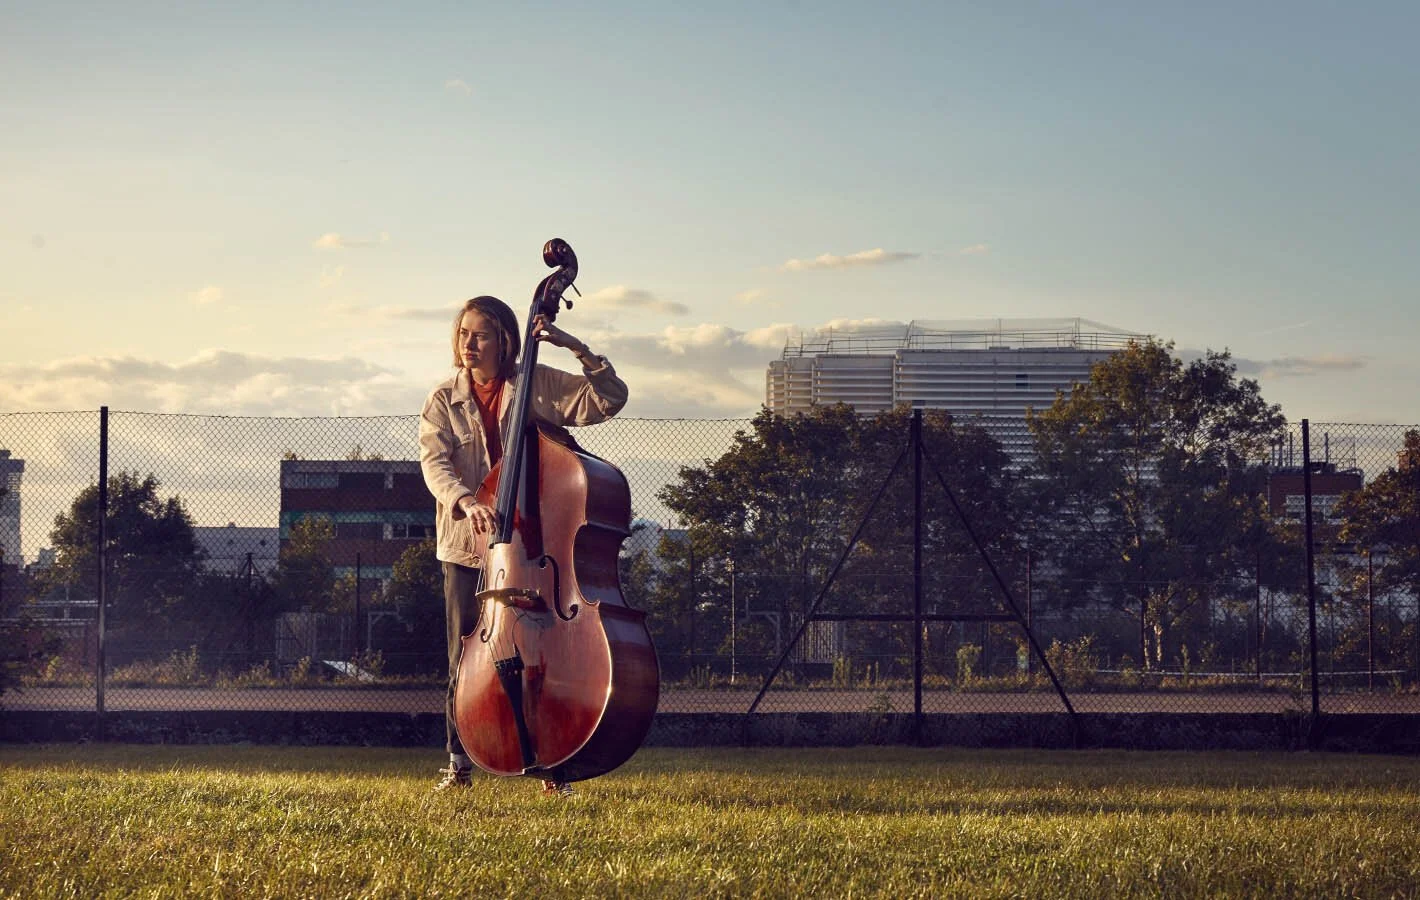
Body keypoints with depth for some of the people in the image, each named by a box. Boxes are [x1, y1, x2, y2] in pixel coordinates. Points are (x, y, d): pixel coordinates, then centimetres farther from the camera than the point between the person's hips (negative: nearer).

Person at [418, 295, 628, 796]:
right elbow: (434, 463, -11)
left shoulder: (541, 385, 1)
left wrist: (578, 350, -17)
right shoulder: (445, 400, 3)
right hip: (467, 546, 1)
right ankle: (459, 764, 15)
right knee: (465, 660, 3)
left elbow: (611, 399, -4)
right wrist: (465, 501, -30)